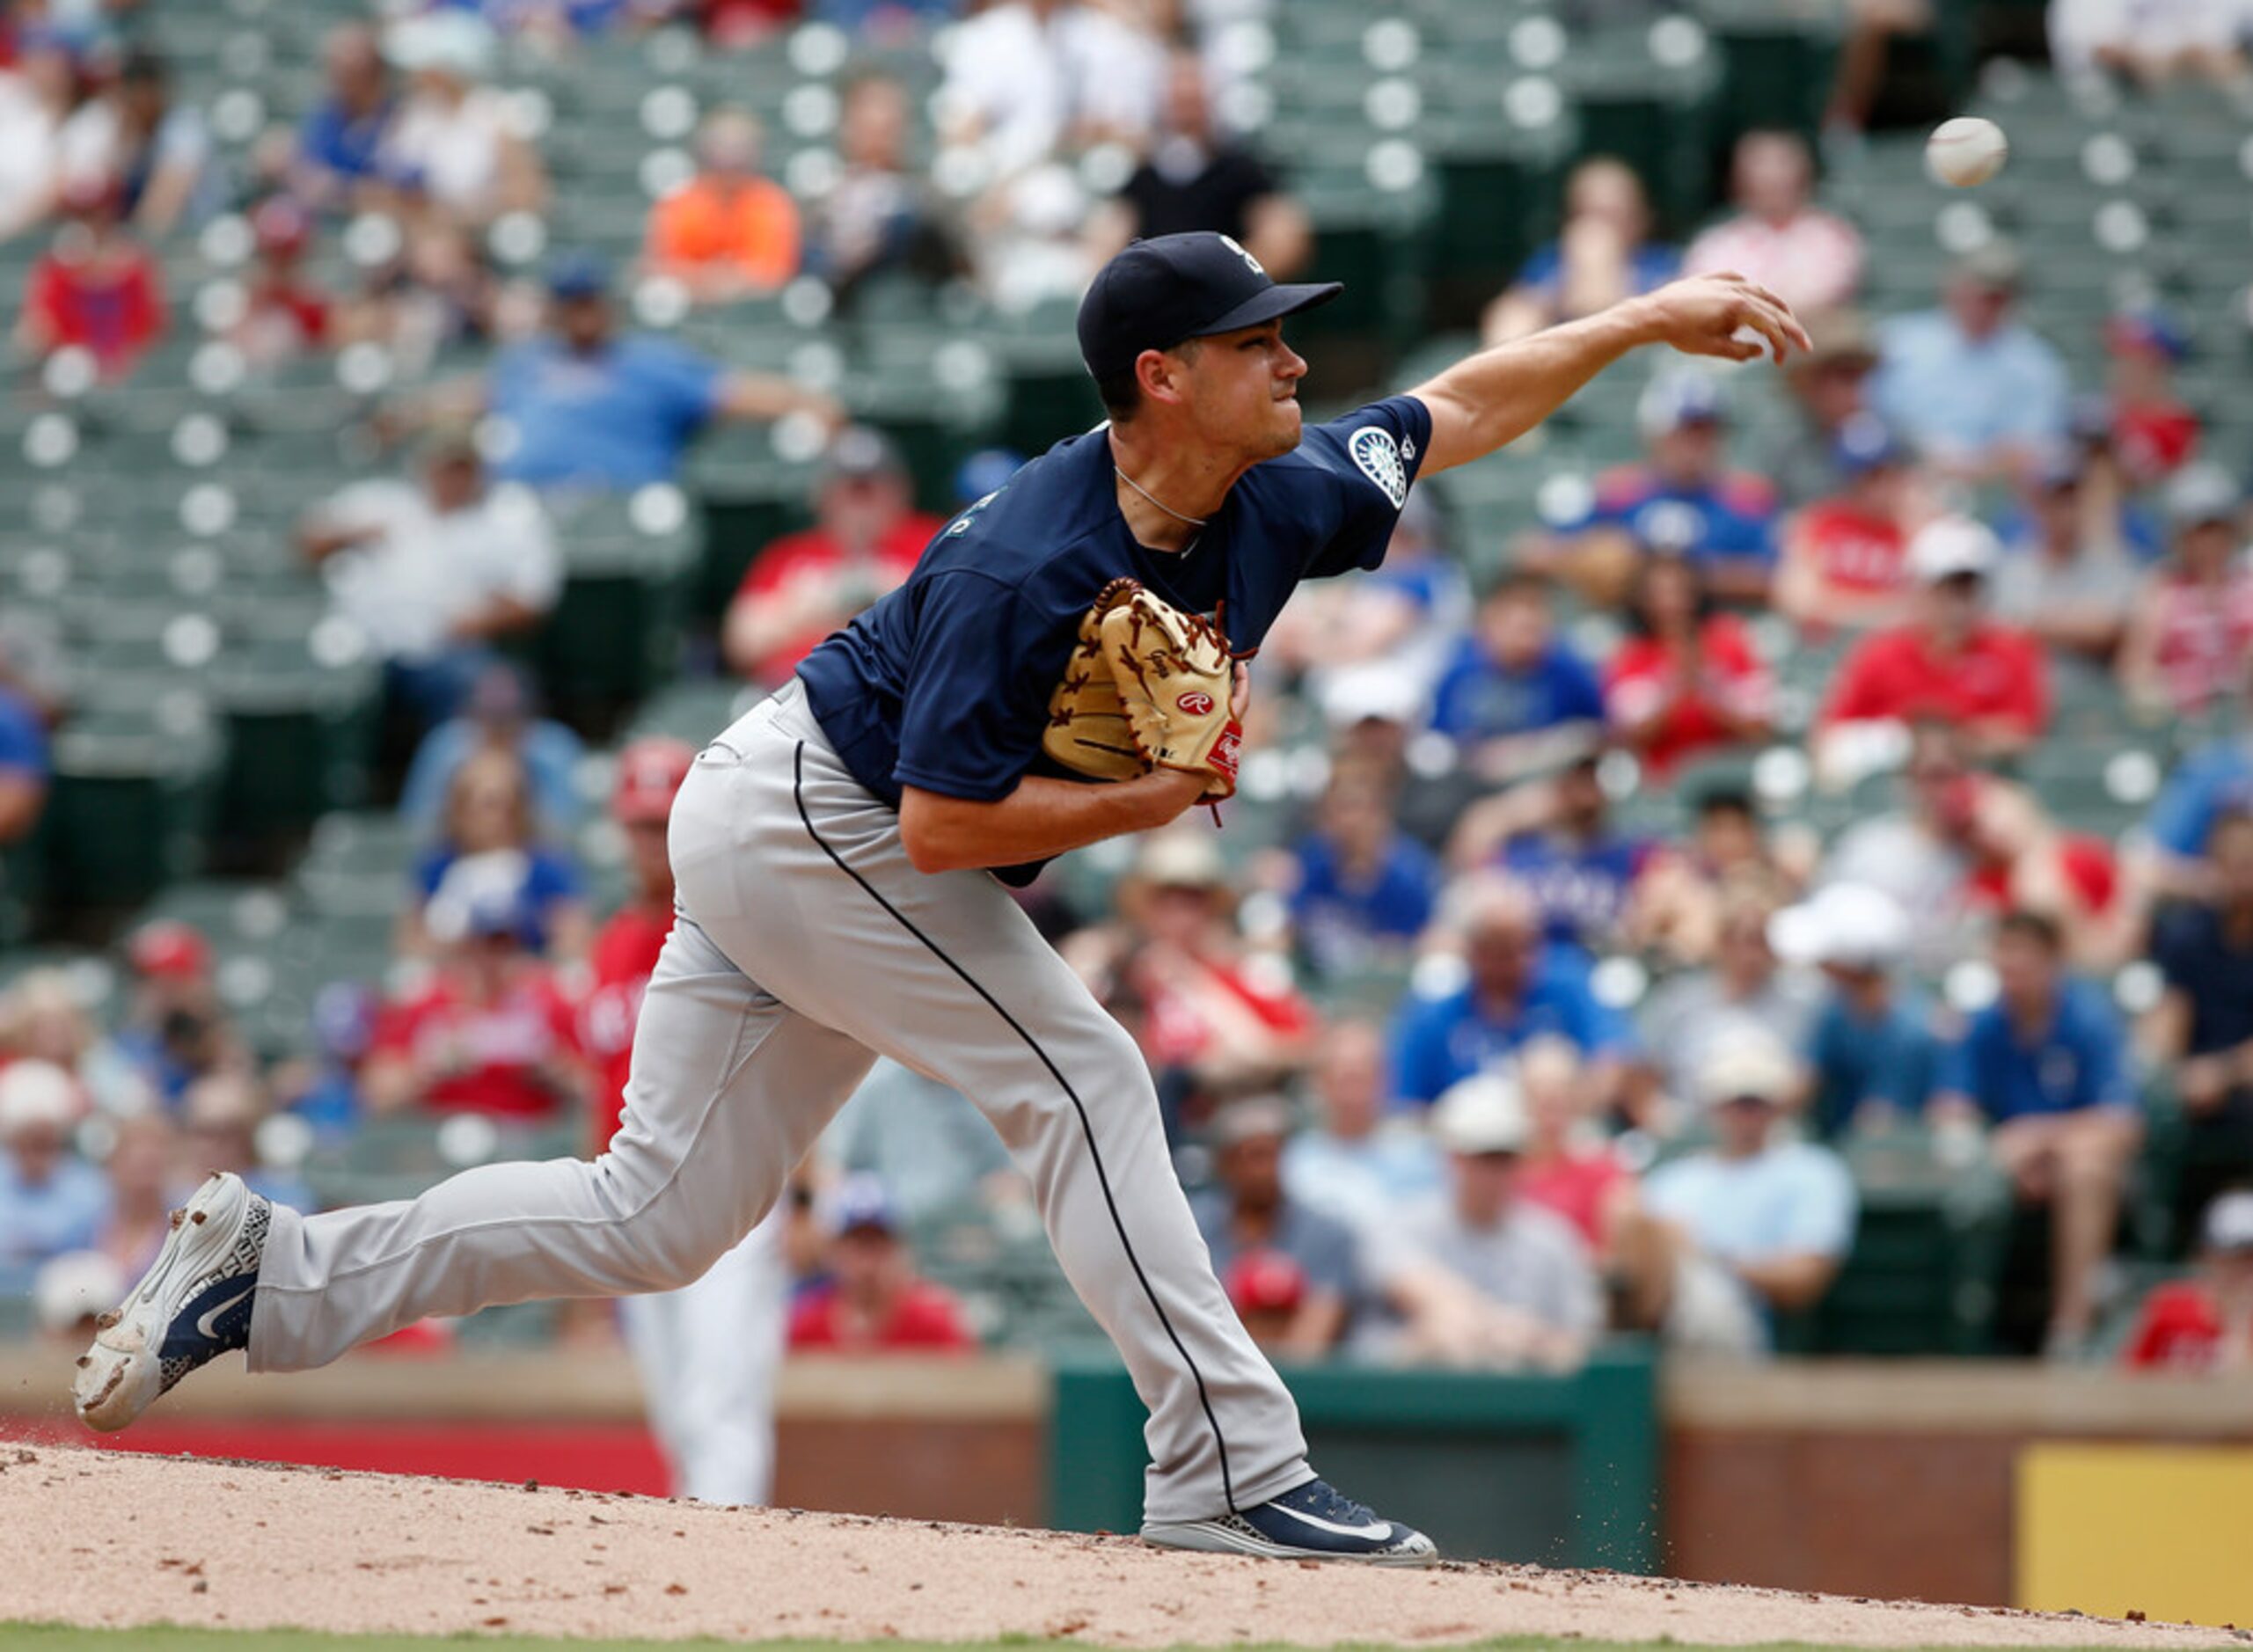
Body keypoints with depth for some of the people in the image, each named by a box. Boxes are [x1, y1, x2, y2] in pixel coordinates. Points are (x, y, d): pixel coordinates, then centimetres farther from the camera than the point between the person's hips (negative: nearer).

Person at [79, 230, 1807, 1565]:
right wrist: (1162, 794, -24)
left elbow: (1457, 412, 11)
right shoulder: (1031, 567, -29)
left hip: (800, 844, 9)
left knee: (657, 1220, 9)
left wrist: (1643, 321, 8)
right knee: (1082, 1081, -14)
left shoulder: (1273, 509, -4)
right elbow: (944, 823, -30)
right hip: (803, 818, -9)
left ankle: (283, 1271, 13)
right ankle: (1228, 1473, -14)